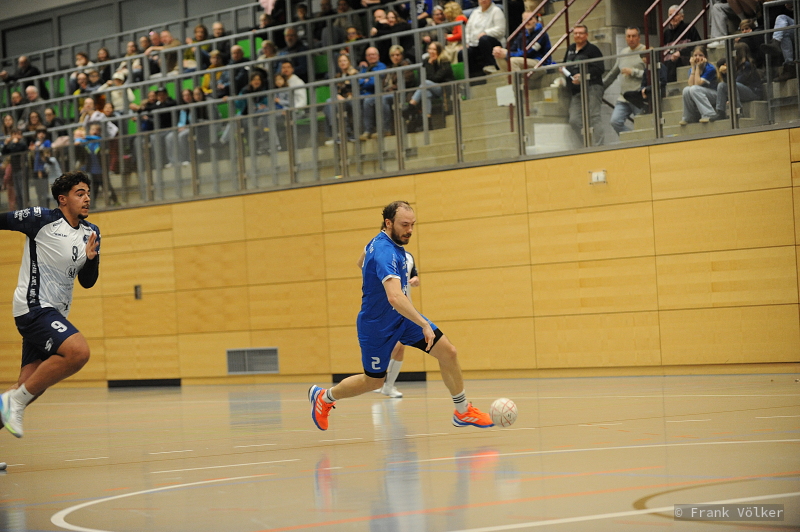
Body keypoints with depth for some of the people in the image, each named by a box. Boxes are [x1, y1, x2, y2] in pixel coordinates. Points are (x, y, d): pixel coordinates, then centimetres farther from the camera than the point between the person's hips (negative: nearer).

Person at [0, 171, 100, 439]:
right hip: (34, 306, -8)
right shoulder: (41, 219, -8)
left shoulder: (91, 233, 11)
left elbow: (87, 282, 14)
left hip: (56, 314, 8)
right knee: (78, 351, -28)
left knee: (30, 386, 2)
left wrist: (91, 258, -6)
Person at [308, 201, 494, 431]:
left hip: (401, 317, 8)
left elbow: (362, 263, 21)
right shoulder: (385, 252, -32)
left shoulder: (380, 242, -2)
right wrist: (424, 324, -46)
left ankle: (462, 412, 9)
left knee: (448, 352, -5)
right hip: (378, 325, -8)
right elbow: (395, 297, -45)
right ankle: (323, 396, 34)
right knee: (373, 381, 8)